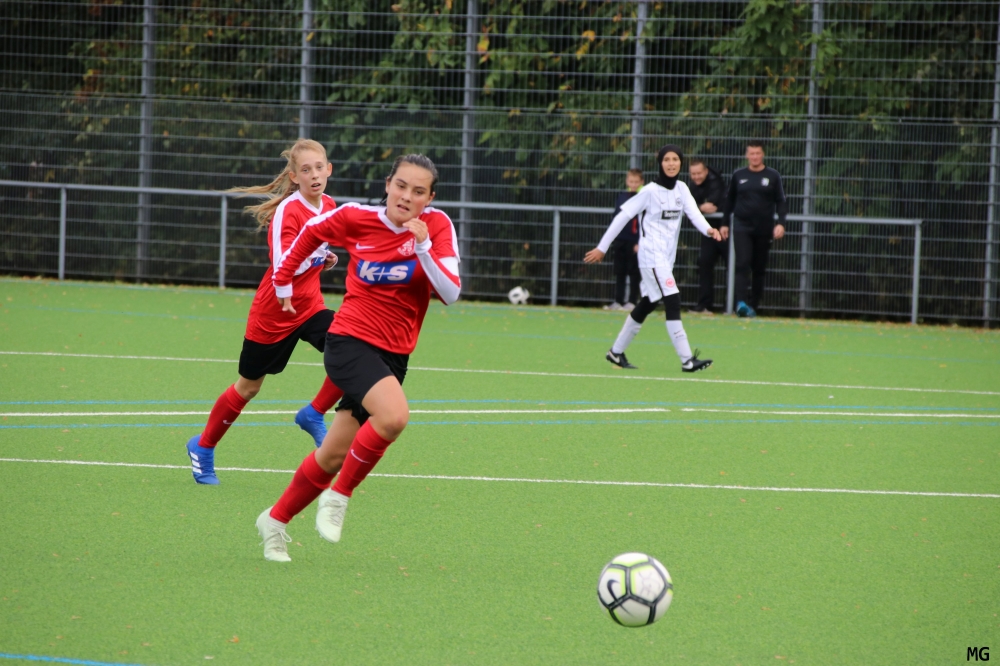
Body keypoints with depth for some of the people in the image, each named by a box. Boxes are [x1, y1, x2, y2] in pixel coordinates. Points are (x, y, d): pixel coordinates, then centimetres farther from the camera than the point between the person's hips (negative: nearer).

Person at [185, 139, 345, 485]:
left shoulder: (329, 207, 1)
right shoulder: (288, 210, -20)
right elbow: (283, 267, -29)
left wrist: (326, 260, 1)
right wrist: (315, 251, -36)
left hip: (309, 306, 5)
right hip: (273, 313, -5)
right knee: (249, 386, 9)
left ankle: (313, 415, 0)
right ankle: (203, 447, 31)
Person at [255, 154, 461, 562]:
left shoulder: (437, 227, -6)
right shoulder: (357, 219, -7)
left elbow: (450, 294, -14)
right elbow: (312, 231, 14)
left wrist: (423, 248, -26)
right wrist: (283, 279, 20)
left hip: (393, 354, 3)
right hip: (351, 340, -3)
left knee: (334, 455, 9)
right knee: (394, 415, -30)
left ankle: (276, 521, 30)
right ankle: (338, 497, -11)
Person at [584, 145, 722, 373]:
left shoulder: (681, 189, 7)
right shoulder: (650, 191, -10)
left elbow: (694, 213, -9)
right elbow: (622, 217, -7)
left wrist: (708, 229, -30)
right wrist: (602, 248, -8)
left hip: (667, 256, 8)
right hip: (652, 255, -8)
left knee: (646, 305, 15)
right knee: (673, 301, -16)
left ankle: (616, 352, 28)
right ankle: (687, 360, -20)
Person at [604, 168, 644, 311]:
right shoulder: (622, 197, 10)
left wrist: (640, 242, -14)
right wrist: (613, 239, 13)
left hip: (635, 242, -6)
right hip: (620, 240, 6)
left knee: (634, 273, 1)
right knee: (619, 273, 8)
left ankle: (632, 302, 6)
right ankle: (618, 301, 13)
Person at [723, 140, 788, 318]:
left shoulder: (773, 176, 3)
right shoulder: (738, 175, 7)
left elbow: (781, 202, 2)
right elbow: (730, 201, 15)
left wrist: (781, 223, -11)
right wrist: (725, 224, 12)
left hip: (764, 230, 0)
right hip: (742, 227, 0)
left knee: (759, 269, 6)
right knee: (743, 264, -16)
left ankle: (753, 305, 14)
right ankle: (741, 302, -25)